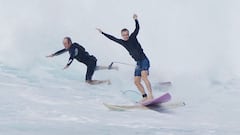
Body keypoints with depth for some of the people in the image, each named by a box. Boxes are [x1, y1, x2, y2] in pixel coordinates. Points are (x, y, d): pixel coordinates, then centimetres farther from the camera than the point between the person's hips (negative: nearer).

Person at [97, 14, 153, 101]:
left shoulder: (133, 37, -1)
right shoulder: (122, 42, 11)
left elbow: (137, 28, -12)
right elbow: (112, 38, 20)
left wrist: (135, 20, -26)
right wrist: (102, 32, 25)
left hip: (144, 60, -7)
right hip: (138, 63, 7)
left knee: (144, 76, -26)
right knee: (136, 82, 0)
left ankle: (150, 95, -35)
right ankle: (145, 97, 3)